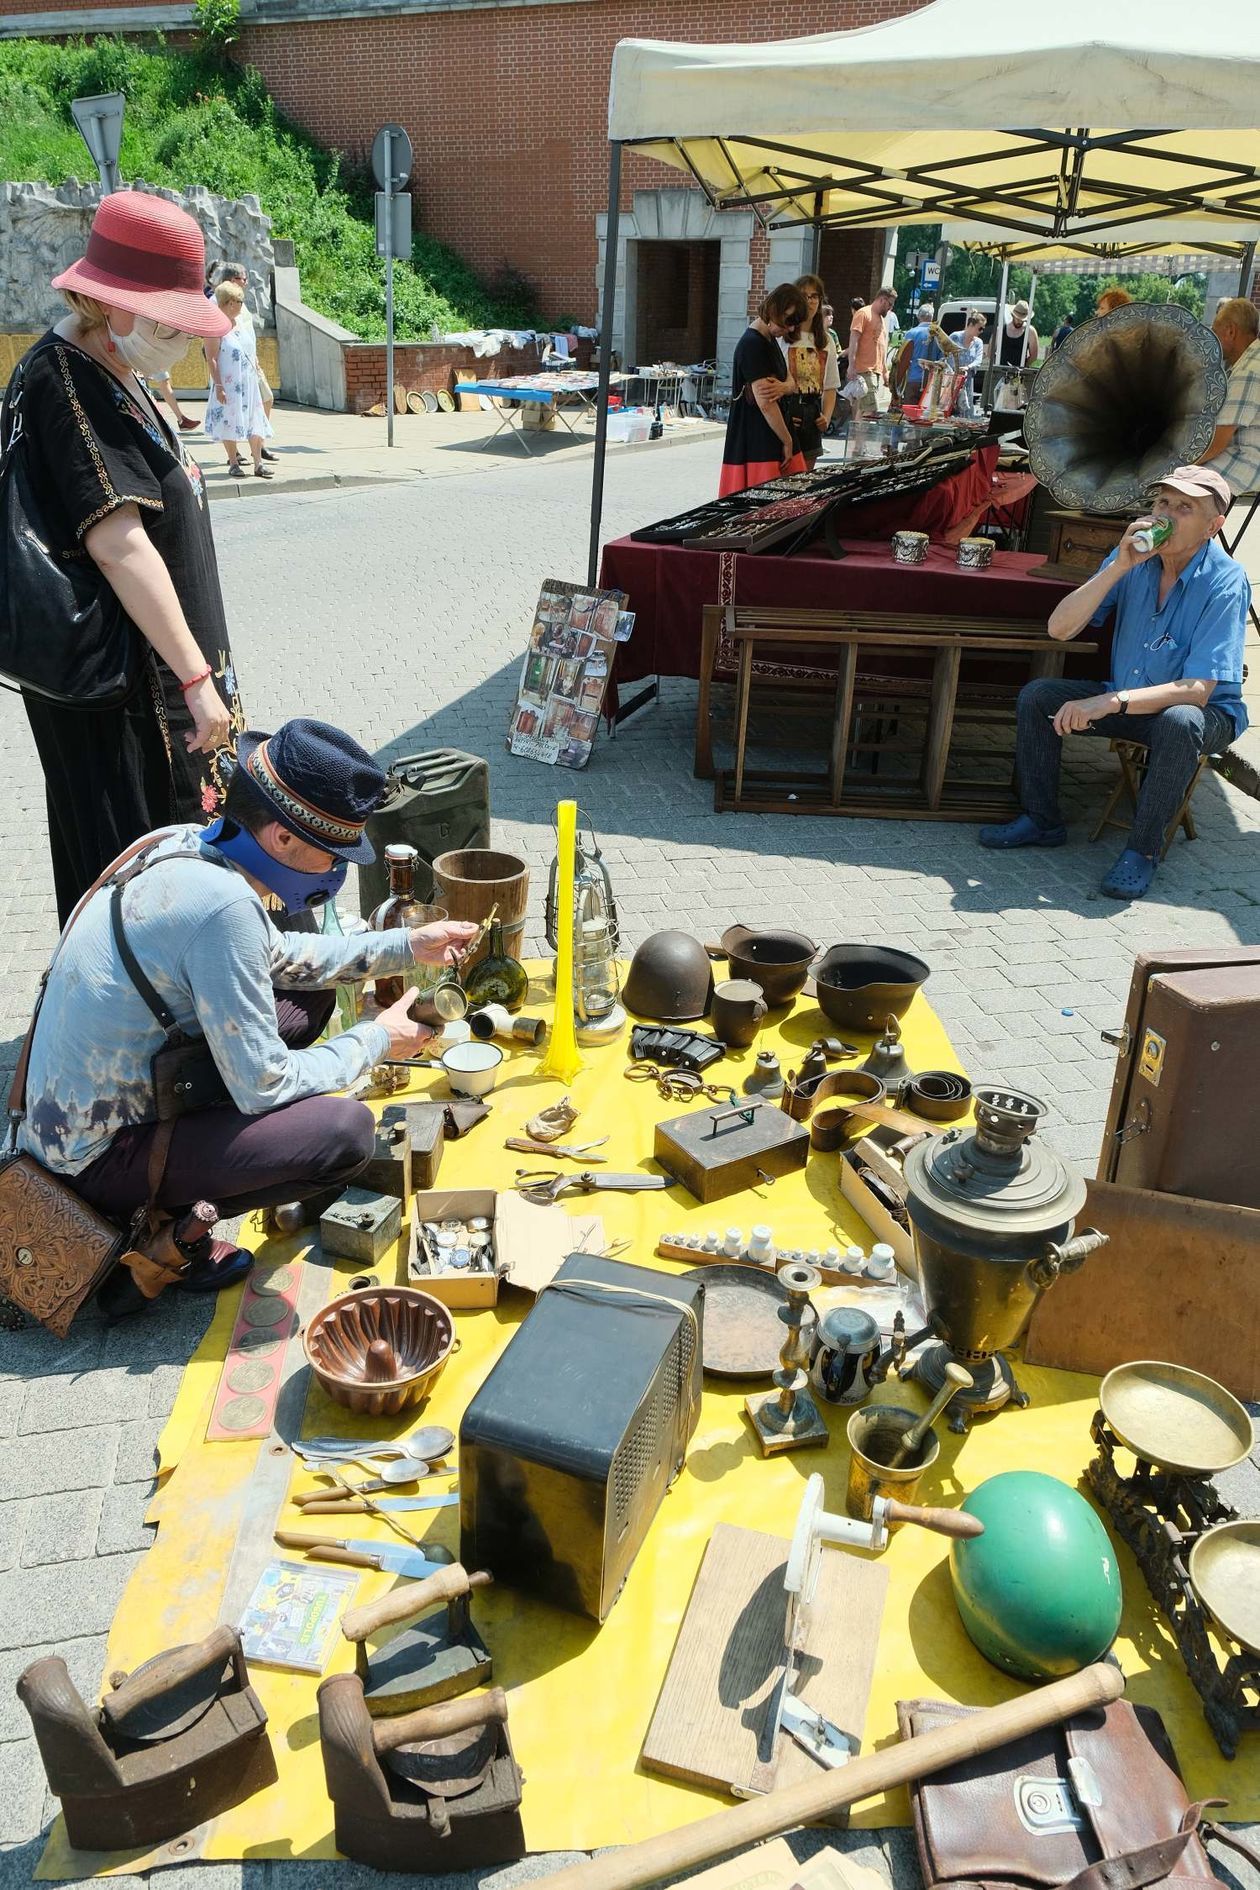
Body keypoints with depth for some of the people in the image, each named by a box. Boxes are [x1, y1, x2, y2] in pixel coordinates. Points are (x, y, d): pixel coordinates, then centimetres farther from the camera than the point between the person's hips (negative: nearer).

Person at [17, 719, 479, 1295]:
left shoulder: (181, 843, -3)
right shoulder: (223, 907, -30)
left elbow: (277, 954, 15)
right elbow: (263, 1086, -22)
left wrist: (406, 946, 11)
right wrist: (375, 1041, -7)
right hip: (100, 1157, -9)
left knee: (310, 993, 13)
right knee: (348, 1130, -20)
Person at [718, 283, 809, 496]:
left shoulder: (769, 339, 16)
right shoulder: (752, 344, -15)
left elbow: (791, 380, 15)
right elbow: (764, 403, -20)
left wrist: (783, 387, -11)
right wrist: (787, 441, -12)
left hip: (770, 439, 10)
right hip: (755, 444, -10)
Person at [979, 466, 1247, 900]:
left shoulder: (1225, 583, -22)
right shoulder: (1135, 557, -6)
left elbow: (1196, 691, -29)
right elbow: (1060, 629, -14)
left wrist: (1109, 702, -39)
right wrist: (1119, 566, -24)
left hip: (1206, 713, -5)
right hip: (1131, 701, 6)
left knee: (1179, 722, -40)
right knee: (1036, 695, -9)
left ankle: (1144, 849, -22)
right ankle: (1041, 820, 4)